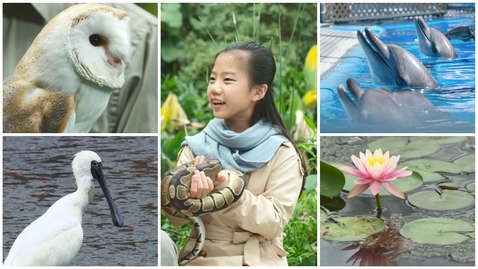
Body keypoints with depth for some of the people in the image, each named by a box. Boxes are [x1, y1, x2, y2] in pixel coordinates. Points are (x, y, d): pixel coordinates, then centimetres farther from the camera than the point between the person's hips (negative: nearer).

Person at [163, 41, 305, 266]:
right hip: (200, 257, 2)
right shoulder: (196, 146, 3)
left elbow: (274, 222, -9)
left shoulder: (281, 152, -4)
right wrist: (189, 193, -21)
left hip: (257, 260, -2)